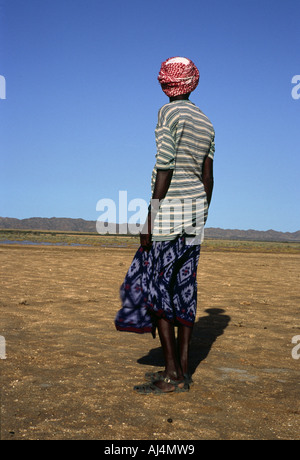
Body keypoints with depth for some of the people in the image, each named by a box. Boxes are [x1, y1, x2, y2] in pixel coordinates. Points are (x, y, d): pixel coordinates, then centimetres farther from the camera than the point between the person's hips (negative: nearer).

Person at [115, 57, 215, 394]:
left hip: (169, 207, -8)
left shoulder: (168, 114, -7)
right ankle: (182, 370, 10)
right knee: (184, 287, 7)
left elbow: (165, 168, -15)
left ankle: (172, 373, -4)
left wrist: (151, 220, -14)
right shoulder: (205, 123, 14)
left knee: (155, 286, -4)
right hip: (195, 209, 8)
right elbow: (208, 178, 13)